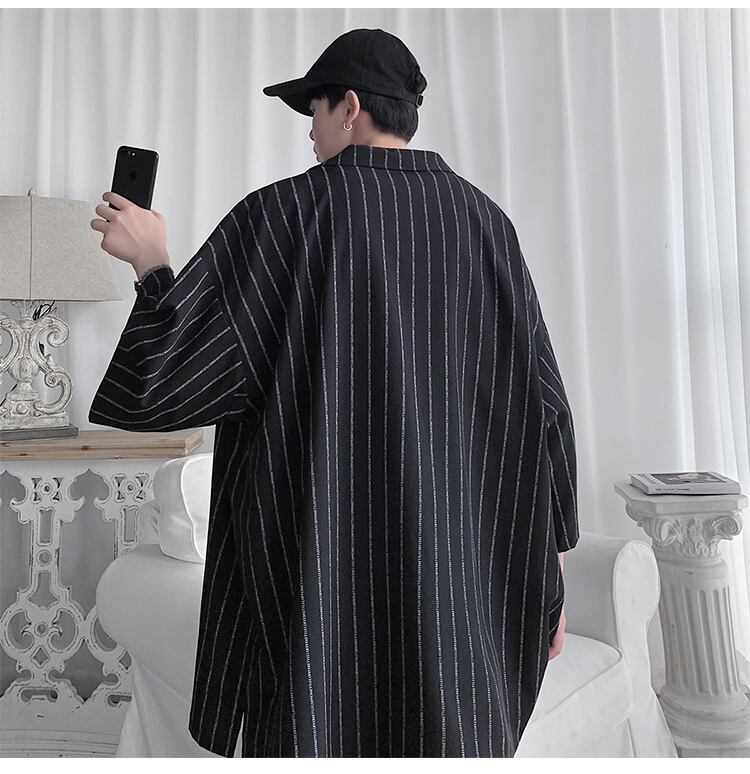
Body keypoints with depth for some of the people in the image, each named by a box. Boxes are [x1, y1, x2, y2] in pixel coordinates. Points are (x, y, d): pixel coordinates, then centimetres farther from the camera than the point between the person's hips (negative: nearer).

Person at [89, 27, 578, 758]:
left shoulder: (282, 214, -8)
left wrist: (149, 261, 7)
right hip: (459, 575, 4)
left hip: (320, 573, -3)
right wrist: (549, 569, 7)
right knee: (450, 741, 19)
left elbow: (171, 375, -11)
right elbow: (542, 404, 0)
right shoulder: (486, 223, 4)